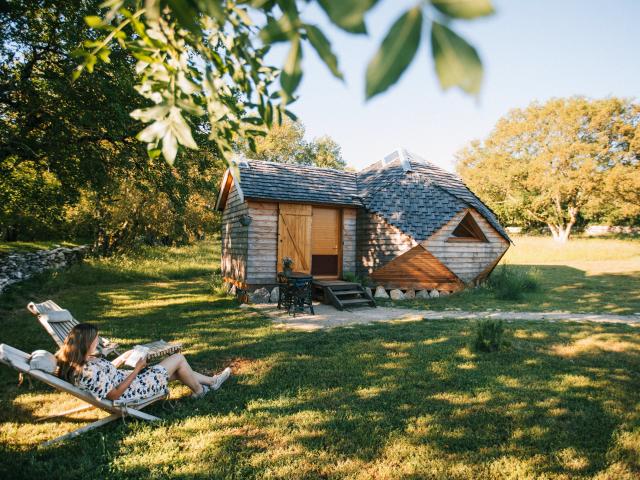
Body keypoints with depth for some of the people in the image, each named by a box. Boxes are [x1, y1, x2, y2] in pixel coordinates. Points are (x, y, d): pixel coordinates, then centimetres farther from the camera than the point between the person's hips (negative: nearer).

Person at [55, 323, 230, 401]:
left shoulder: (78, 363, -4)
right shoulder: (89, 371, -34)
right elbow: (114, 394, -28)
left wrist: (122, 358, 5)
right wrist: (137, 369, -21)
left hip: (126, 379, 10)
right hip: (133, 388, -10)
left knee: (177, 370, 18)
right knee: (178, 358, 0)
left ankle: (212, 381, 35)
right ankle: (199, 391, 24)